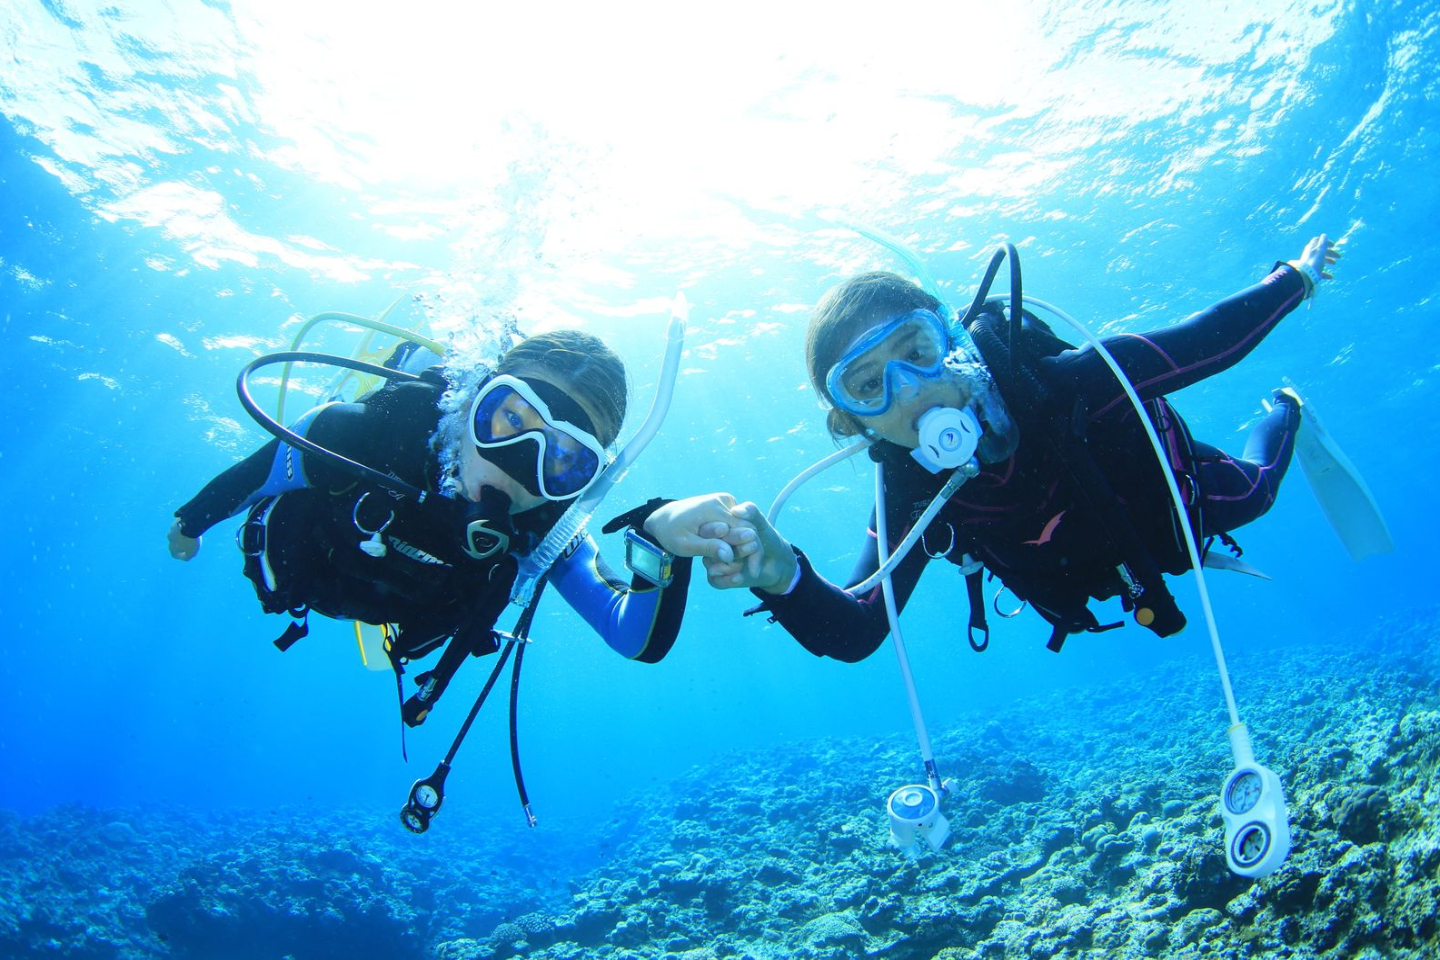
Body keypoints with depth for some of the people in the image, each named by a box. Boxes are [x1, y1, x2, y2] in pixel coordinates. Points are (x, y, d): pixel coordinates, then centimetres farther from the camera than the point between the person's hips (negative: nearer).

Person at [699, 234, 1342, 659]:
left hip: (1166, 480, -2)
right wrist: (781, 576, -64)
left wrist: (1298, 278, -12)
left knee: (1255, 492, 29)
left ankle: (1286, 414, 60)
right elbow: (853, 635, -44)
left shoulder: (1058, 384, -44)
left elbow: (1207, 341, -27)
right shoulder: (911, 497, -37)